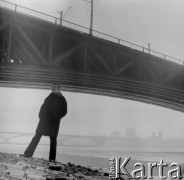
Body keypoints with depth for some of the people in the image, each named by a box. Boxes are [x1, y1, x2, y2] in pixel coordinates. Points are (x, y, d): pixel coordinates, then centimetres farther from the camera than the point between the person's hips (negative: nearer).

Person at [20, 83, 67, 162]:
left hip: (54, 122, -4)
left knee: (53, 139, 1)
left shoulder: (62, 99, -2)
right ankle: (28, 153, 9)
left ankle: (52, 158, 9)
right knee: (37, 136, 4)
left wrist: (56, 118, -12)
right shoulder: (50, 96, 12)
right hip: (44, 120, 4)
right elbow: (44, 106, 14)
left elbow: (64, 111, -4)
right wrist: (41, 115, 1)